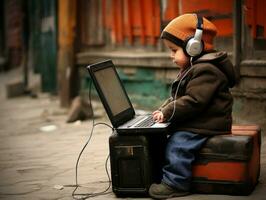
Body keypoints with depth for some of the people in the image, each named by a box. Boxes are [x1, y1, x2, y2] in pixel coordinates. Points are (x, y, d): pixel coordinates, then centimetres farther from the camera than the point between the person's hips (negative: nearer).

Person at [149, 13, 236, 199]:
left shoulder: (206, 71, -19)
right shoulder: (191, 69, 18)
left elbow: (193, 102, -25)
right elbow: (177, 97, 25)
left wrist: (167, 113, -19)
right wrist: (164, 109, 9)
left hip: (207, 125, -11)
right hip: (194, 122, 11)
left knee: (177, 145, -21)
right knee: (166, 139, 9)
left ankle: (175, 184, -13)